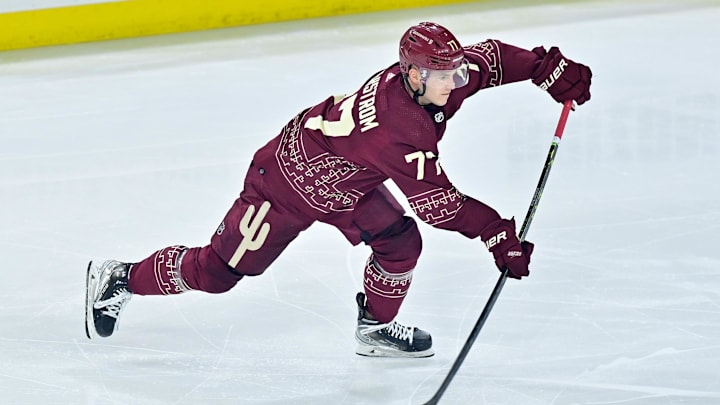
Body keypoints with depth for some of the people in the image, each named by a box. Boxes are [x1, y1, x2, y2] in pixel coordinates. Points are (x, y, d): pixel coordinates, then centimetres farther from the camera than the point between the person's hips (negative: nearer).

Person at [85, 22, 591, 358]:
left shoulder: (439, 80, -16)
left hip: (346, 182, 8)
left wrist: (551, 68, -10)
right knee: (217, 271, 1)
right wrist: (498, 233, -33)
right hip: (290, 179, -8)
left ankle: (377, 326, 19)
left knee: (399, 241, -5)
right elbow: (437, 202, -36)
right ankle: (121, 278, 21)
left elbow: (490, 57, 0)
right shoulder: (398, 128, -40)